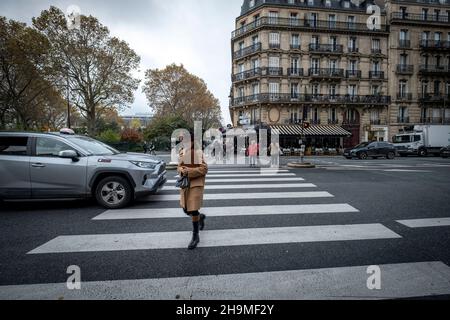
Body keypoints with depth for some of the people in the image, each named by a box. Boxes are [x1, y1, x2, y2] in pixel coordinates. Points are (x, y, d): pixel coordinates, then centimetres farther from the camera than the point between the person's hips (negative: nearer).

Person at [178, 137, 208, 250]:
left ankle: (195, 236, 11)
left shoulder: (200, 152, -10)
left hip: (197, 184, -6)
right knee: (186, 210, 13)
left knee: (193, 210, -7)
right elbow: (179, 167, 11)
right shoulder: (183, 152, 7)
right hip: (185, 184, 6)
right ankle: (201, 217, 45)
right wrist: (182, 171, -12)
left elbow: (204, 169, -13)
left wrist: (189, 171, -19)